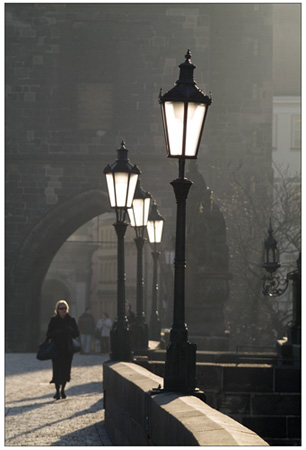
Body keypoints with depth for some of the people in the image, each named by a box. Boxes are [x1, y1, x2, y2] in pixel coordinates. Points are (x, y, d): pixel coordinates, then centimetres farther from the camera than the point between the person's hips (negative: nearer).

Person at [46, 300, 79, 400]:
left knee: (66, 370, 3)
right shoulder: (53, 320, 2)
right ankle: (57, 391, 0)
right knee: (57, 370, -7)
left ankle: (62, 389, 20)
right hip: (56, 349, -2)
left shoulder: (71, 320, 6)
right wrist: (57, 332, -18)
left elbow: (76, 334, 5)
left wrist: (70, 330, -14)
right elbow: (49, 334, 0)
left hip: (68, 349, 2)